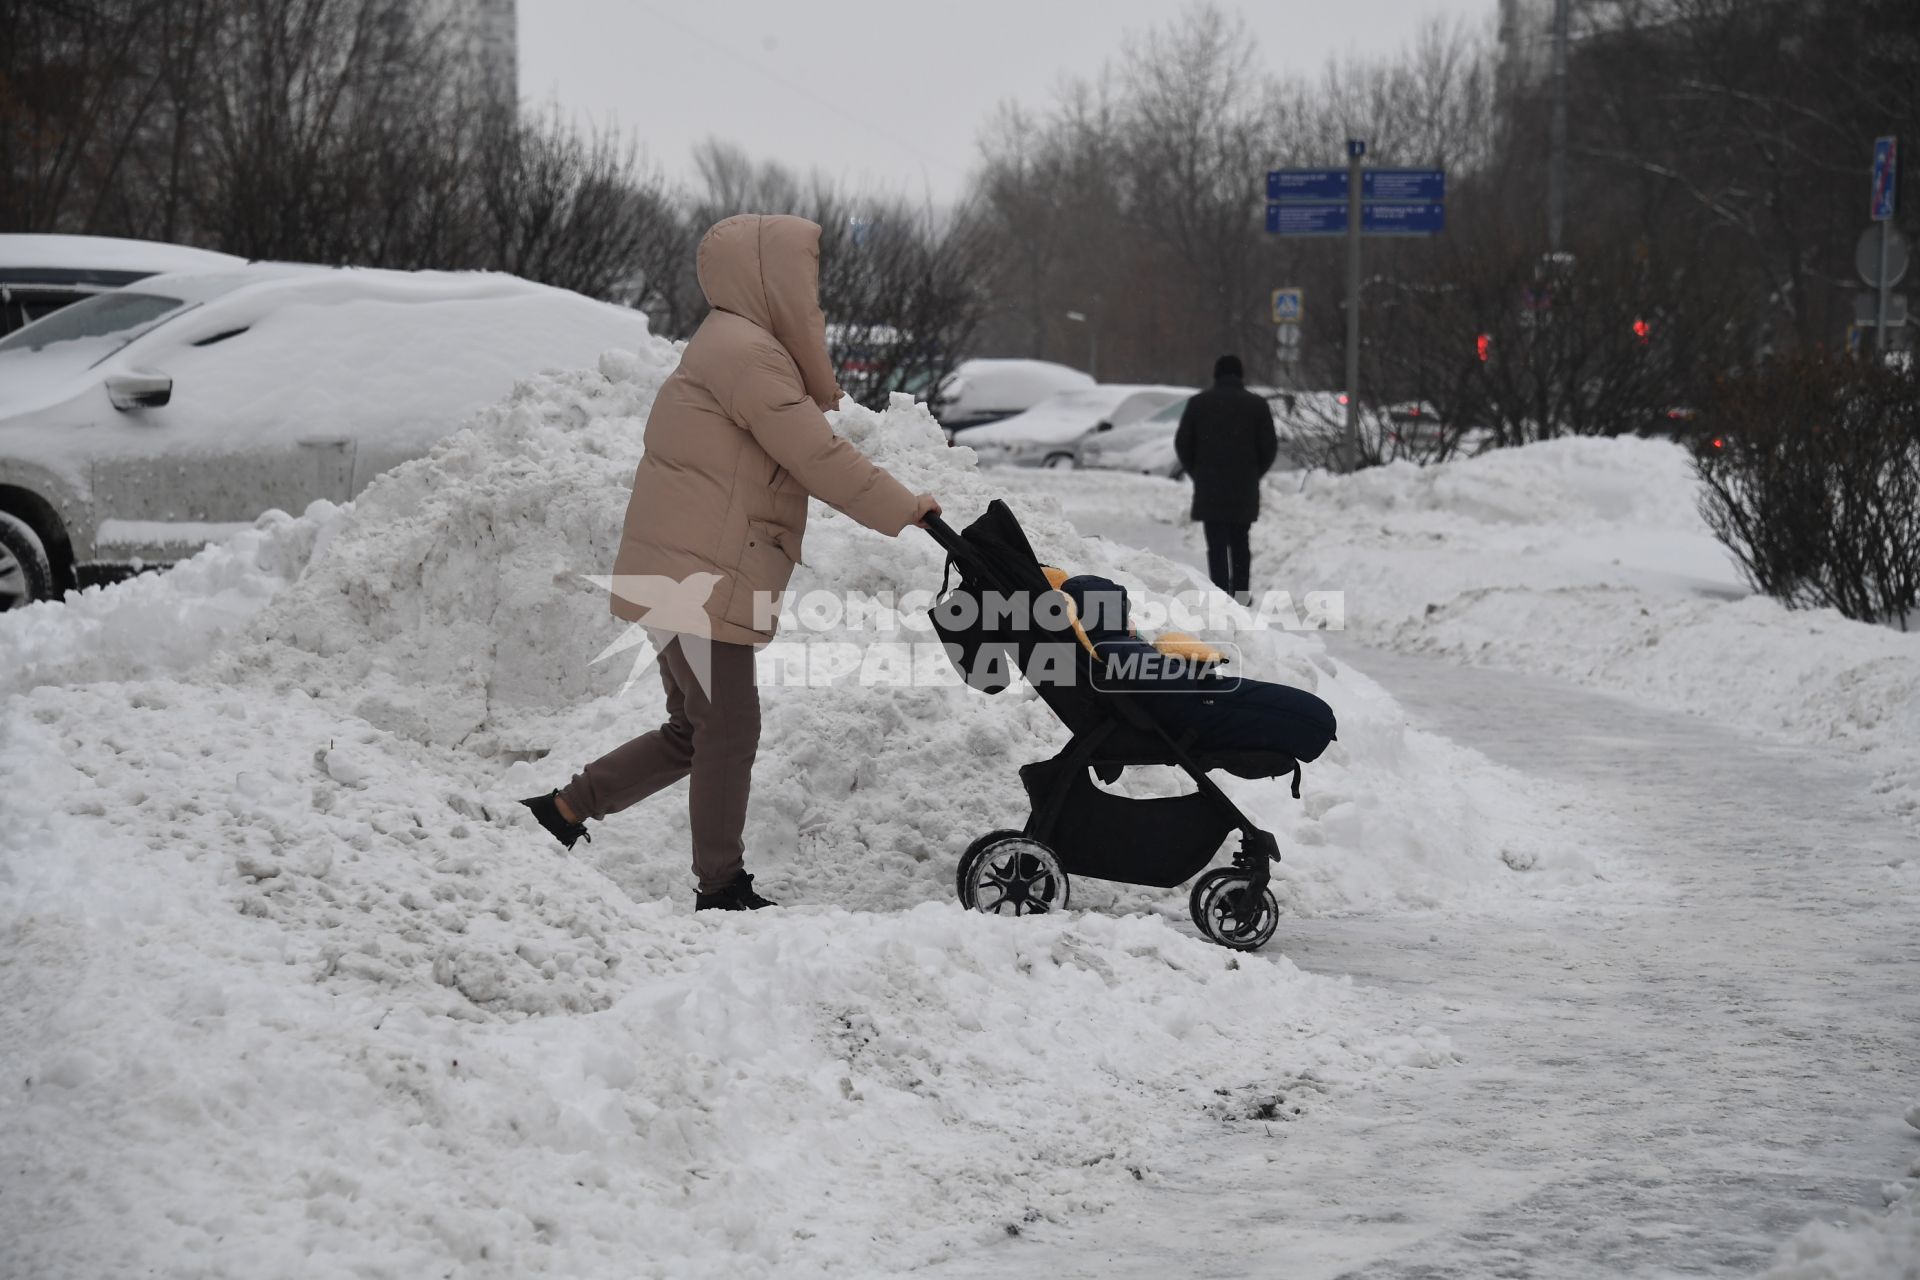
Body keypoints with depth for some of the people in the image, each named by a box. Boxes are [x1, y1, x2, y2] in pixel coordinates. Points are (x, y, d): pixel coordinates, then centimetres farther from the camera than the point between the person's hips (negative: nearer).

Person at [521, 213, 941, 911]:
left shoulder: (735, 348, 21)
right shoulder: (747, 353, -14)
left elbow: (806, 446, 20)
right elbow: (819, 458, -16)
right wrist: (903, 508, -8)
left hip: (684, 577, 11)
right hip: (698, 576, -11)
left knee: (694, 732, 16)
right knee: (729, 727, -4)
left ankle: (563, 807, 20)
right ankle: (721, 886, 3)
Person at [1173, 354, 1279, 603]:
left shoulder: (1198, 403, 2)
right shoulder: (1257, 405, 2)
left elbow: (1182, 443, 2)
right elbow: (1269, 447, 1)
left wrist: (1197, 474, 13)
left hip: (1209, 489, -1)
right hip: (1245, 489, 1)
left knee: (1217, 545, -2)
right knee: (1240, 542, 15)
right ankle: (1241, 593, 14)